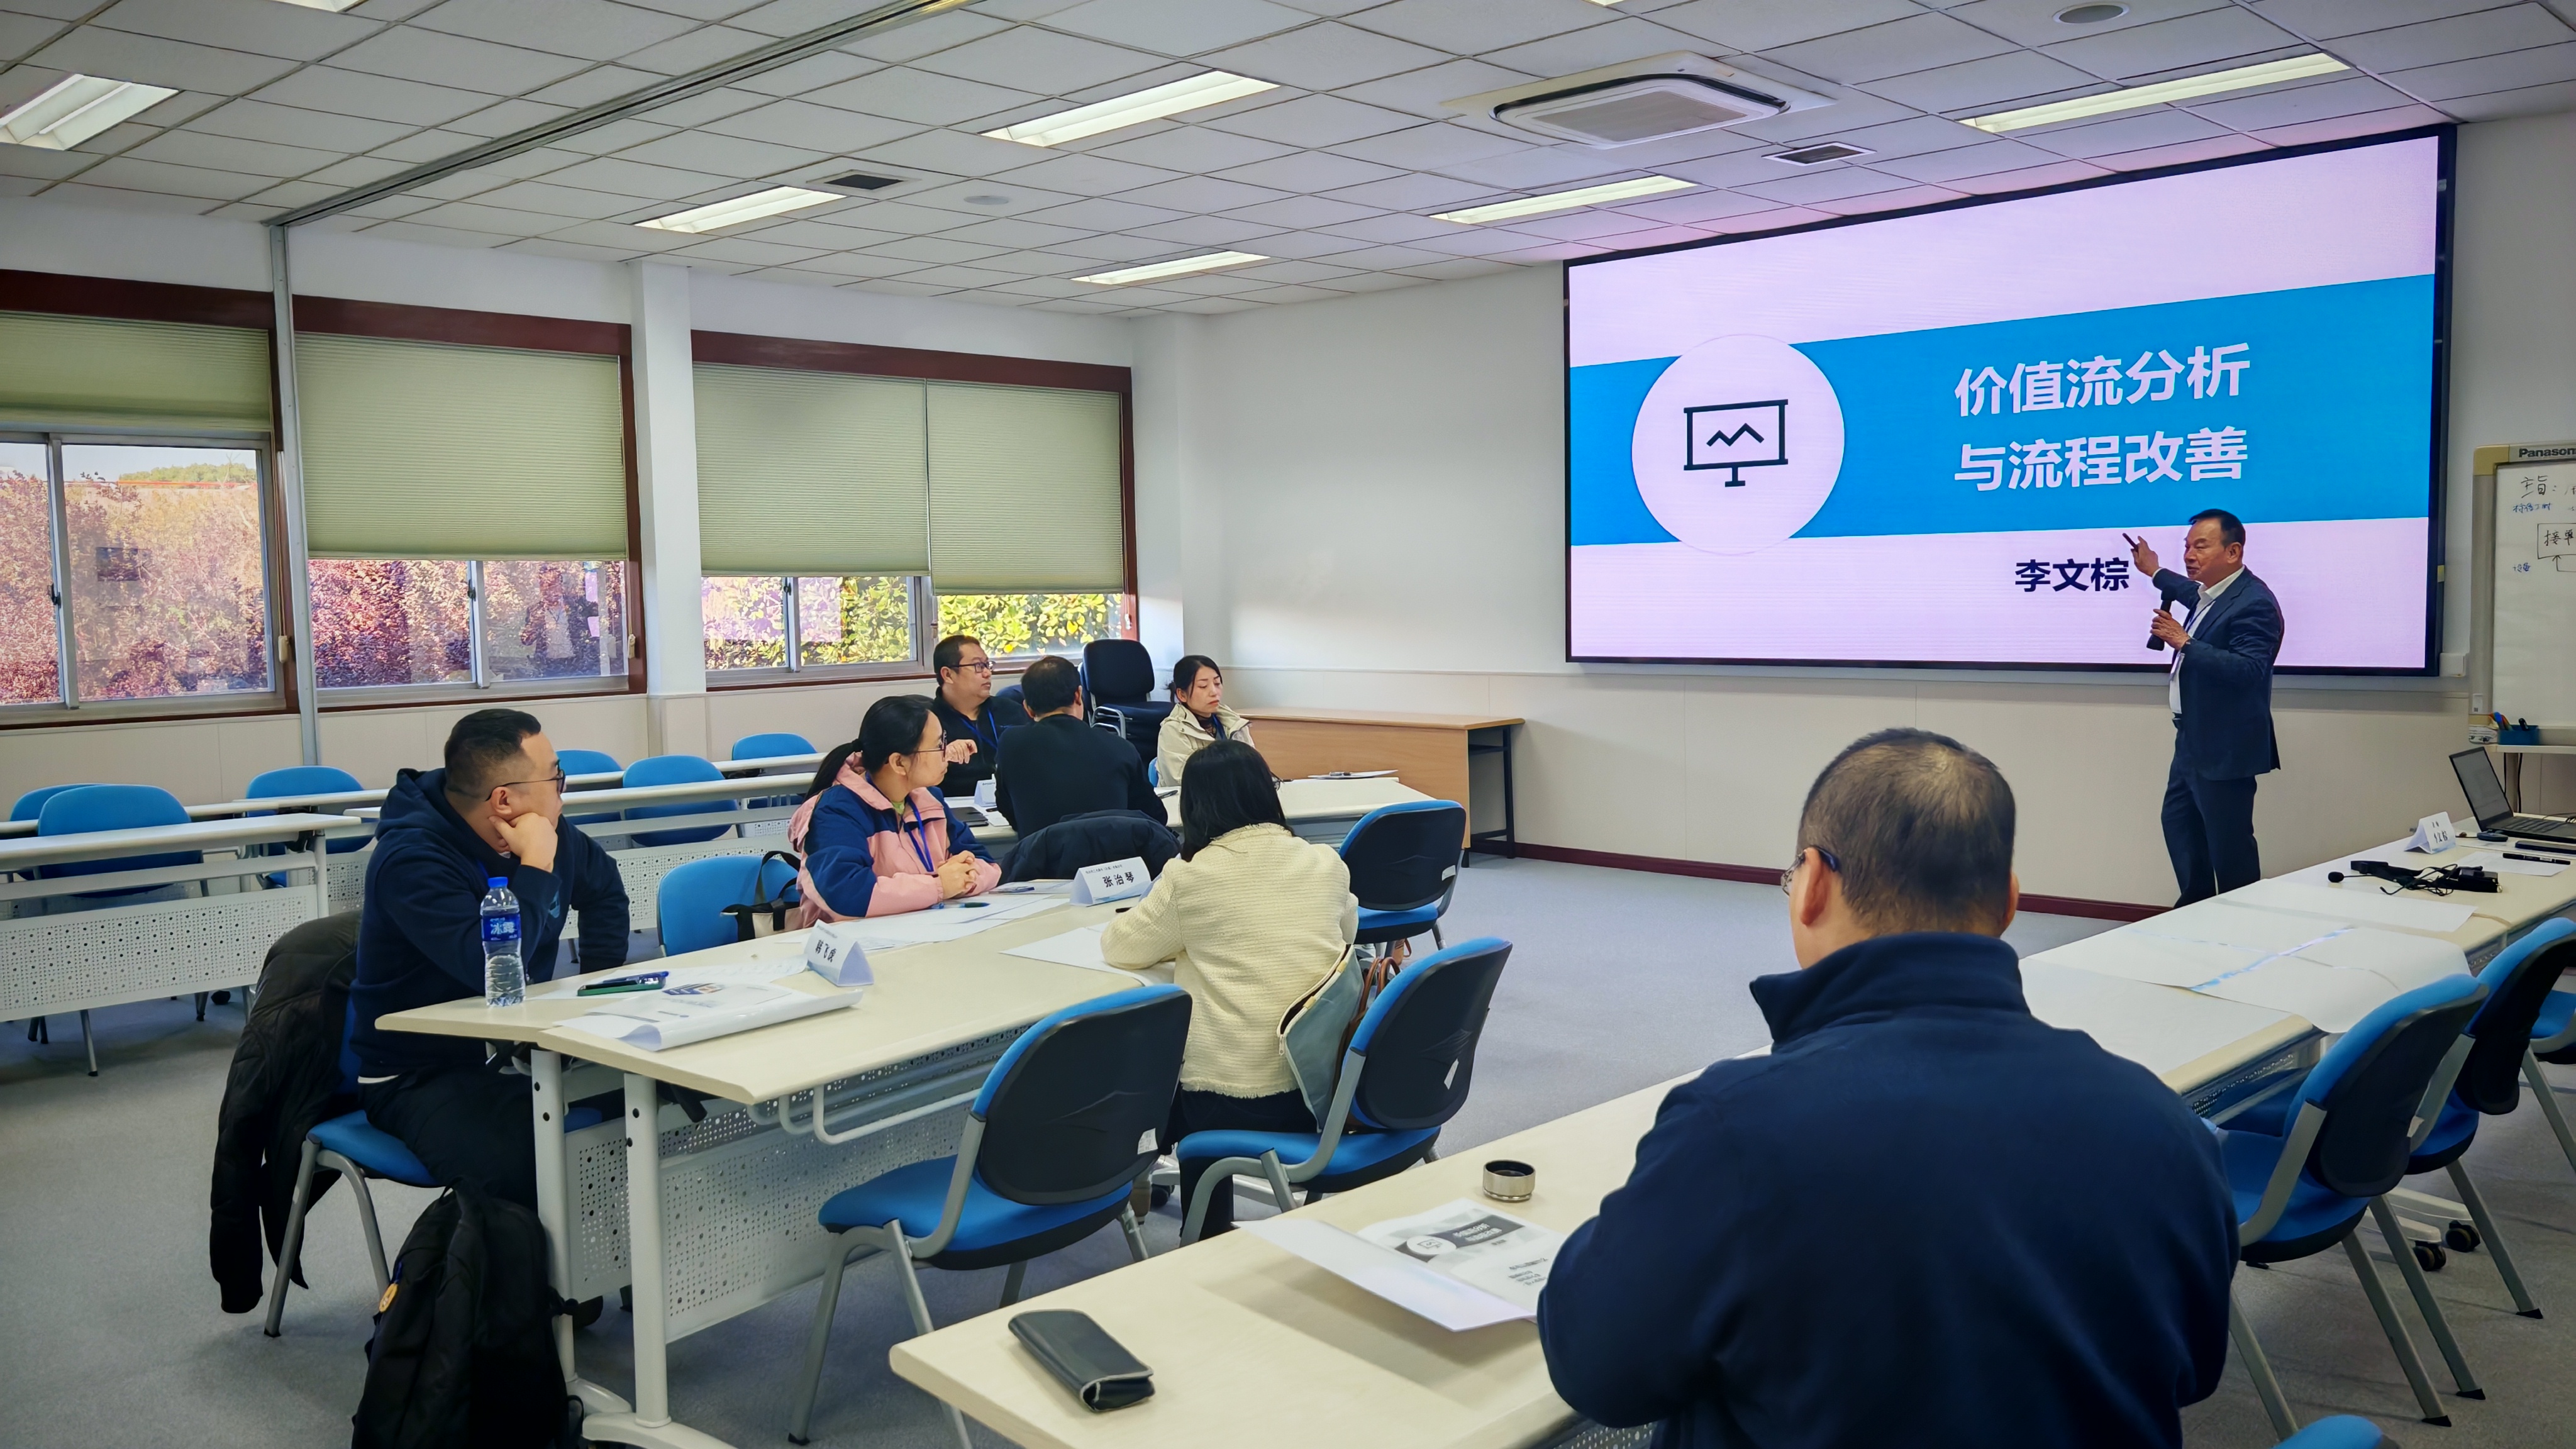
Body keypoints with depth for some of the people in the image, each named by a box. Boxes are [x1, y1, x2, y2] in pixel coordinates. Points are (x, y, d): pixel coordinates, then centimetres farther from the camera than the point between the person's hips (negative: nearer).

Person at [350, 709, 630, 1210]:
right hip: (421, 1075, -7)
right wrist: (535, 865, -23)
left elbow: (603, 885, 25)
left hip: (521, 1051, 7)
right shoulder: (411, 860, -19)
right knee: (515, 1173, -37)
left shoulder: (548, 833, 3)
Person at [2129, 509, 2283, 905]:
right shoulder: (2210, 595, 9)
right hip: (2193, 741, 11)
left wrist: (2184, 642, -31)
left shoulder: (2253, 603, -20)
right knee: (2179, 824, 20)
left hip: (2225, 750, -11)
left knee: (2228, 843, -4)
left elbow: (2248, 670, -31)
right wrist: (2154, 572, 46)